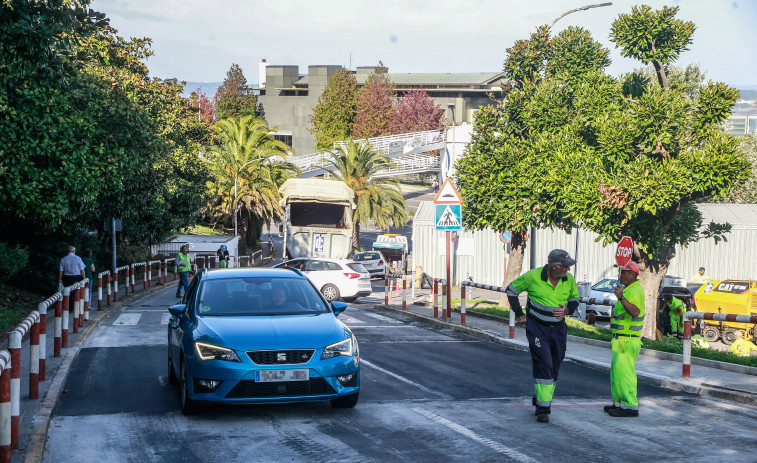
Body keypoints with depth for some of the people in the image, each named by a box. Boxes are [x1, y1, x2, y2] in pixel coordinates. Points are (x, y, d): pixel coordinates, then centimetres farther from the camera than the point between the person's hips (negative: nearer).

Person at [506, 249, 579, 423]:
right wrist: (520, 314, -1)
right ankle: (543, 408, -13)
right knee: (543, 364, -15)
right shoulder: (533, 276, -14)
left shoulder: (569, 280, -1)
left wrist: (567, 310, -6)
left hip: (558, 328, 5)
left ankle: (539, 401, 28)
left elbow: (575, 299, 16)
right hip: (537, 327, -5)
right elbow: (511, 289, 0)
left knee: (554, 368, 10)